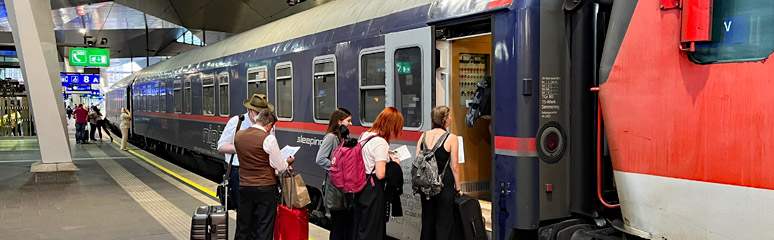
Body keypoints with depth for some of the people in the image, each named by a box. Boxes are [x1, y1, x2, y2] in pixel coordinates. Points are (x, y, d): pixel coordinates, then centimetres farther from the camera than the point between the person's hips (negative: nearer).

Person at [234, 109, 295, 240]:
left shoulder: (238, 135, 3)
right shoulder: (268, 139, -14)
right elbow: (280, 167, -10)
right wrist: (288, 162, 12)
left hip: (244, 186, 5)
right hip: (265, 188, -5)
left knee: (243, 228, 13)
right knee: (264, 229, 1)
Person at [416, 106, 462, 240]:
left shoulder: (423, 136, 3)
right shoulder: (451, 138, -10)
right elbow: (454, 166, -9)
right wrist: (457, 188, 1)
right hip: (444, 185, -5)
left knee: (427, 220, 15)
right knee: (444, 223, 3)